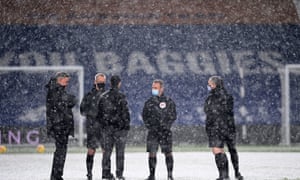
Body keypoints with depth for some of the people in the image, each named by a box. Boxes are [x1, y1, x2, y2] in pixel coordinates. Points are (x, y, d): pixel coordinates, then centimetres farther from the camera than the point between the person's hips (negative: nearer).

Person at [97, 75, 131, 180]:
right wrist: (127, 125, -2)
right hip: (119, 128, -5)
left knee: (107, 151, 8)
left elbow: (99, 113, 10)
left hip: (106, 128, 5)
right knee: (120, 152, 0)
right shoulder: (121, 97, -11)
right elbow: (125, 113, -11)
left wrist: (102, 124, 17)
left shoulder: (103, 97, 6)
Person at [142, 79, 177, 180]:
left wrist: (166, 125, -10)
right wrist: (149, 125, 1)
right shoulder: (149, 102, 10)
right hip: (152, 131, 3)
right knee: (152, 153, -1)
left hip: (165, 131, -3)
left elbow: (173, 116, 1)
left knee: (168, 153, -1)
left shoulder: (169, 102, 1)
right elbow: (144, 116, 15)